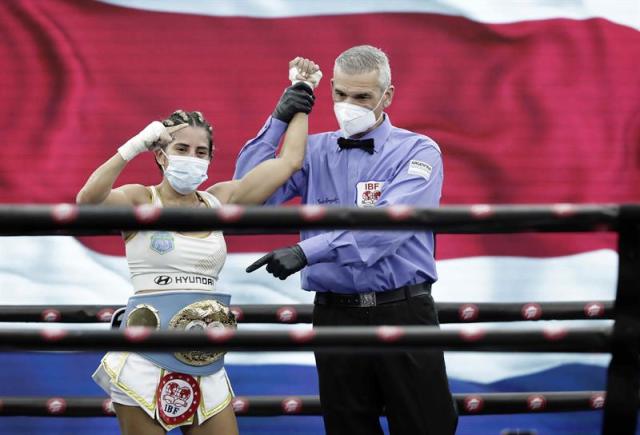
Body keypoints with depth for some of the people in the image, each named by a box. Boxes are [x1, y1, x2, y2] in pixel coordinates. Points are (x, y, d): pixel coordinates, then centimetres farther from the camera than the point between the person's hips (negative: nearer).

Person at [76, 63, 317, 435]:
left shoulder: (219, 201, 9)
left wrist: (301, 103, 14)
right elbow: (88, 199, -24)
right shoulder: (140, 200, -2)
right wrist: (135, 146, -23)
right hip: (147, 354, -4)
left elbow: (289, 160, 9)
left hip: (203, 359, 4)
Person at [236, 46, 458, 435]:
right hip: (337, 315, 3)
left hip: (403, 314, -3)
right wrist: (278, 122, -5)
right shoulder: (315, 151, 9)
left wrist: (308, 251, -26)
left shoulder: (417, 151, -3)